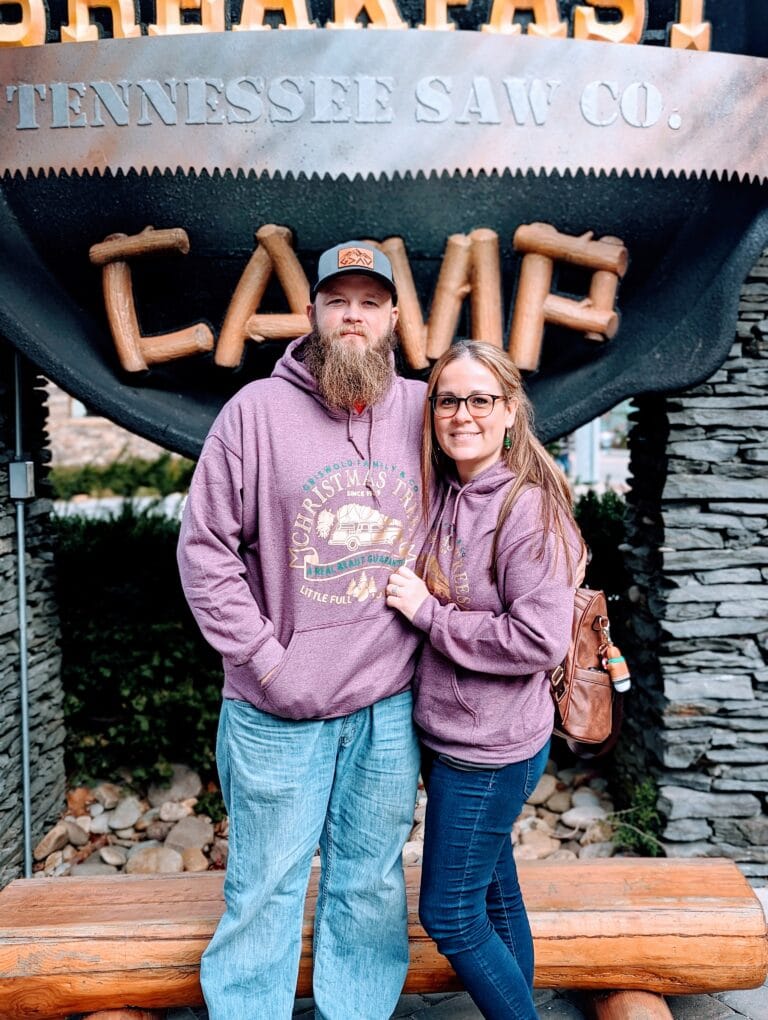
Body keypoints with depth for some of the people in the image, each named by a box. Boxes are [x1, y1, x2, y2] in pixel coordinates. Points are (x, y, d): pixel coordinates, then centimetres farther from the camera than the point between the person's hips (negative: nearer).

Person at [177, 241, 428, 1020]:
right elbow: (204, 547, -5)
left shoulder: (423, 412, 2)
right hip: (277, 711, -2)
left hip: (389, 706, 3)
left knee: (371, 881, 18)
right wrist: (266, 660, -10)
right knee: (265, 884, 12)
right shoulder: (257, 409, -6)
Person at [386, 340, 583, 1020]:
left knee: (448, 915, 5)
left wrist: (427, 612, -20)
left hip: (490, 751, -8)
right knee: (494, 894, 22)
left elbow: (540, 639, -25)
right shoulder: (448, 497, 5)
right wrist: (411, 600, 2)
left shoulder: (529, 507, -19)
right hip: (453, 737, 8)